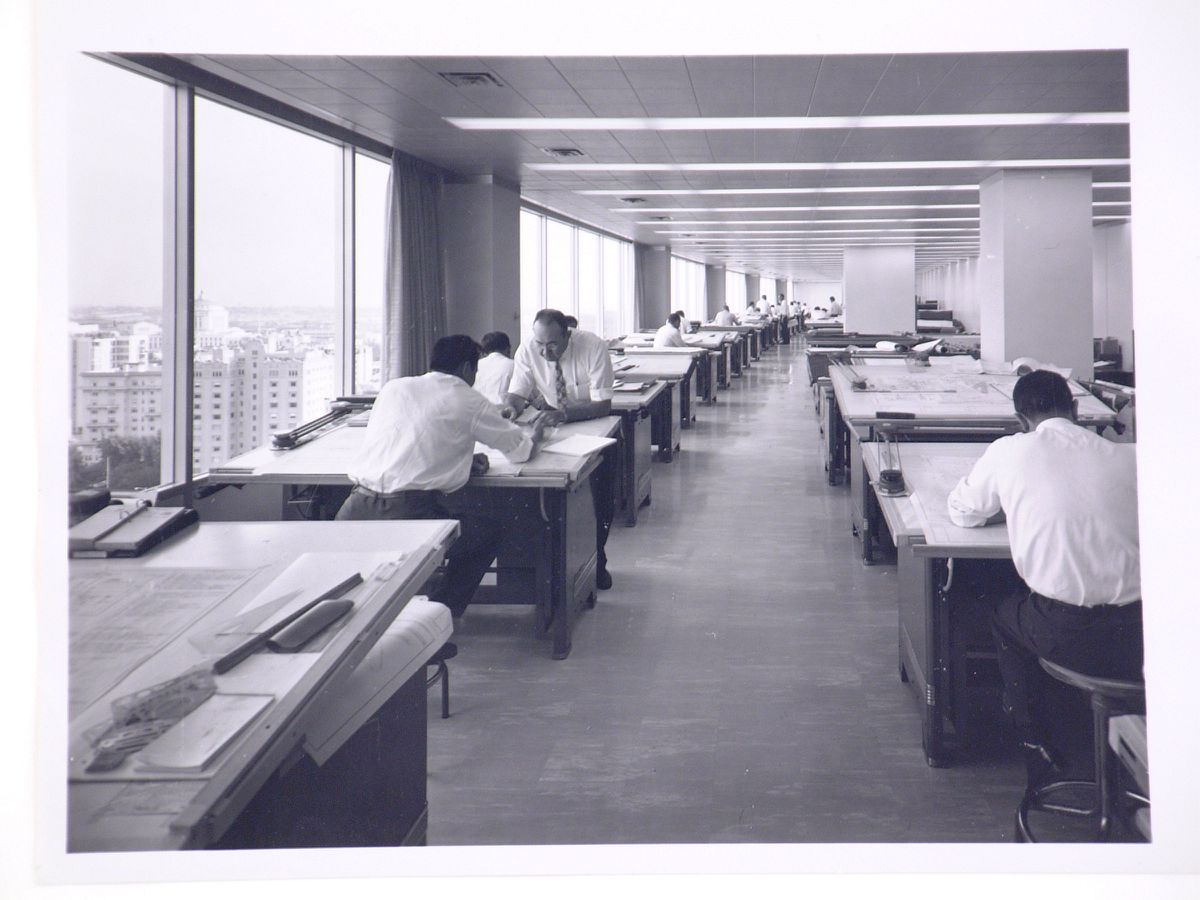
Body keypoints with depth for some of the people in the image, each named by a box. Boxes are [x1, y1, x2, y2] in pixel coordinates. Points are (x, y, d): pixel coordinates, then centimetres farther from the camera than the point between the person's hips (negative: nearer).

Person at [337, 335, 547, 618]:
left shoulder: (393, 388, 19)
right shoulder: (467, 401, 8)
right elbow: (521, 450, 18)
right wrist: (536, 433, 43)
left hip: (358, 510, 4)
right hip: (411, 513, -4)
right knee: (490, 531, 21)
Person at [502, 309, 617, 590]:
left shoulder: (593, 347, -24)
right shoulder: (527, 350, -14)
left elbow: (603, 405, -27)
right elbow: (516, 393, -9)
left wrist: (563, 414, -43)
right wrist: (511, 407, -34)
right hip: (548, 429, 2)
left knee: (600, 498, -14)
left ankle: (596, 561, 7)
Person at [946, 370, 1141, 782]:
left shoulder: (1008, 452, -2)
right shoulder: (1127, 456, 2)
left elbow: (962, 512, 13)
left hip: (1066, 638, -2)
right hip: (1139, 635, 2)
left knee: (1005, 615, 31)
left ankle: (1035, 746, 30)